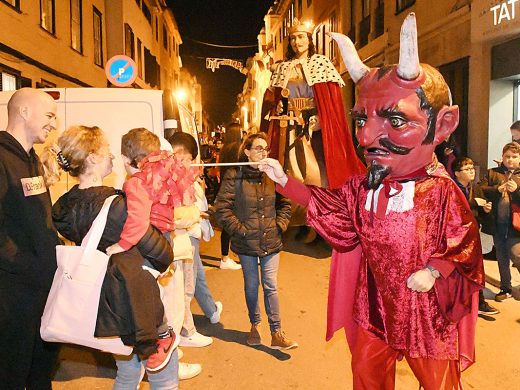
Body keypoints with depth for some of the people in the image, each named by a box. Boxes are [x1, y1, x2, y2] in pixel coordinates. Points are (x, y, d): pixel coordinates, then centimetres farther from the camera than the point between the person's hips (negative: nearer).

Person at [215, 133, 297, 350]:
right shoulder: (234, 176, -10)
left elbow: (285, 204, 11)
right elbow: (222, 208, -12)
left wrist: (280, 225, 0)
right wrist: (240, 229, -13)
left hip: (271, 242, 2)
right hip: (247, 243, -1)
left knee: (271, 287, 5)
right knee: (251, 286, 15)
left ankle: (277, 334, 13)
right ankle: (254, 325, 36)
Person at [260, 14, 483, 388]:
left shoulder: (440, 190, -17)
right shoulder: (363, 186, -2)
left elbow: (463, 240, -11)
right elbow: (330, 204, 9)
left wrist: (434, 271, -22)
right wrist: (285, 180, 5)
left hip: (424, 301, -4)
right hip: (376, 299, 5)